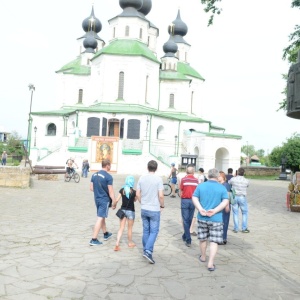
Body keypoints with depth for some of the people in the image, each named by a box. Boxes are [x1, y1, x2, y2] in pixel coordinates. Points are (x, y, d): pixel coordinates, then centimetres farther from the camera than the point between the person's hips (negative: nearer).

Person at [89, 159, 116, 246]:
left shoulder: (94, 175, 4)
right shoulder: (108, 177, -17)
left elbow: (91, 188, 9)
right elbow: (110, 191, -16)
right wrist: (114, 202, -7)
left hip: (97, 198, 7)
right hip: (104, 200, -7)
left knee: (102, 217, 21)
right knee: (100, 218, -3)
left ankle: (106, 234, 38)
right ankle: (94, 240, -2)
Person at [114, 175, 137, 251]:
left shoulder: (122, 190, -5)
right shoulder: (134, 192, -13)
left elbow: (117, 200, -6)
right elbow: (135, 200, 4)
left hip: (123, 210, 3)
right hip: (130, 211, -3)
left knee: (121, 228, 7)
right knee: (129, 228, 14)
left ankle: (117, 244, -3)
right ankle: (130, 243, 32)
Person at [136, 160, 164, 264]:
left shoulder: (142, 178, 0)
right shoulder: (158, 179, -13)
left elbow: (138, 194, 3)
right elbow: (160, 196, -16)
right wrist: (162, 205, 1)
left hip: (144, 209, 4)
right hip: (154, 210, -4)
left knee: (146, 230, 16)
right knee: (154, 231, 4)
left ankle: (145, 250, 25)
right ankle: (148, 251, -8)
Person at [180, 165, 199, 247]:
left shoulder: (183, 179, -6)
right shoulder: (196, 180, -1)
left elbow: (181, 191, 2)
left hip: (185, 200, -2)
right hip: (193, 201, 2)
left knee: (185, 220, 2)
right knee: (190, 220, 15)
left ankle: (188, 240, -5)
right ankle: (185, 236, 30)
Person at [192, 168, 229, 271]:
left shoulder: (201, 186, 2)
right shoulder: (222, 188, -3)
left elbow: (194, 198, -6)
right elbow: (225, 201, -13)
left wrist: (200, 209, -15)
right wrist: (214, 211, -17)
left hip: (202, 218, 3)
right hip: (216, 219, -2)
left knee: (203, 238, 18)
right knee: (214, 241, 2)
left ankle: (203, 257, 36)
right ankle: (210, 263, -3)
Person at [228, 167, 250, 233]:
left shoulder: (233, 179, -8)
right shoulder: (246, 181, -8)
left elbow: (228, 184, 9)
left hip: (234, 197, 1)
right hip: (242, 198, -1)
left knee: (235, 213, 9)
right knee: (244, 213, 14)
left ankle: (236, 229, 12)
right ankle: (244, 228, 15)